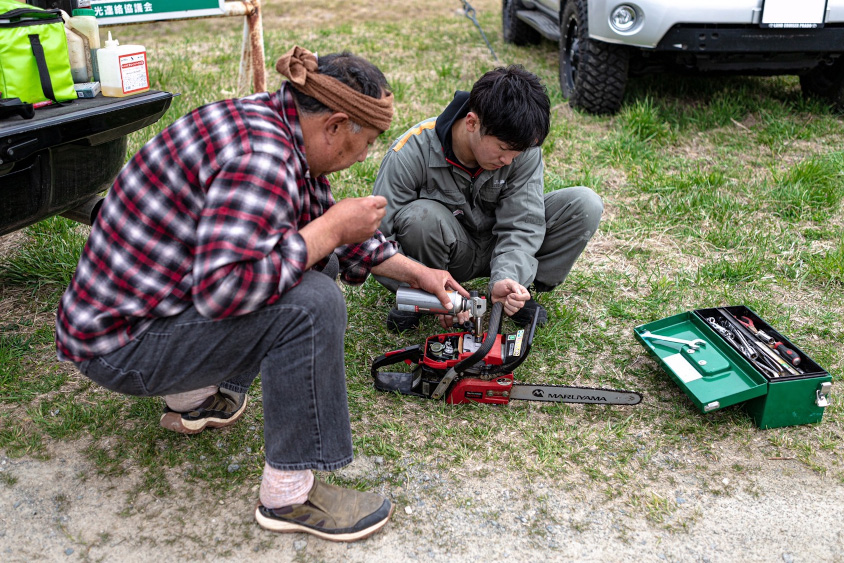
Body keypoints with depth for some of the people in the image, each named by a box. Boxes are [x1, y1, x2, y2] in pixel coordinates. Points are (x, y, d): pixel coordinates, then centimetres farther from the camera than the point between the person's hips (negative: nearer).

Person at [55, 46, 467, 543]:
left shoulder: (275, 123, 4)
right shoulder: (261, 158, -27)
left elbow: (328, 226, 18)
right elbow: (224, 287, -37)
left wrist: (417, 273, 23)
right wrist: (332, 228, -25)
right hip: (119, 344, -10)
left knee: (311, 255, 12)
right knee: (313, 303, -23)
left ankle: (195, 397, 19)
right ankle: (289, 496, -10)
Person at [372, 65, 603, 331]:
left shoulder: (524, 149, -19)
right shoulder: (411, 153, -28)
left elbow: (521, 224, -19)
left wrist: (506, 278, -40)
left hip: (496, 250, 3)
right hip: (447, 254, -2)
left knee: (585, 204, -18)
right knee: (420, 216, -39)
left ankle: (519, 293, -4)